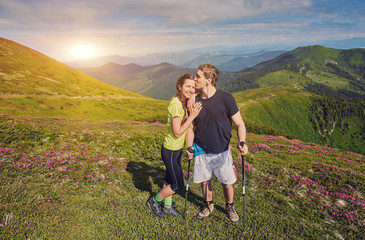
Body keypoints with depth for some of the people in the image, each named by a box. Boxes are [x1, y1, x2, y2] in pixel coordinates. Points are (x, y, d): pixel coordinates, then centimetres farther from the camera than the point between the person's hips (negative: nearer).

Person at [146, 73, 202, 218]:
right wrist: (192, 116, -25)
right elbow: (177, 132, -24)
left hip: (177, 149, 9)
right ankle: (154, 201, 27)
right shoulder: (176, 104, -25)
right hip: (170, 151, -9)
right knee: (178, 185, 5)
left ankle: (167, 207, 39)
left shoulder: (184, 102, 4)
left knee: (170, 180, 21)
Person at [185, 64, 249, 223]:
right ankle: (209, 206, 42)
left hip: (222, 151, -2)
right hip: (201, 152, 3)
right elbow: (190, 127, 5)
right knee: (204, 181, 14)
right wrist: (189, 147, -10)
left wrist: (242, 142, -26)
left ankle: (230, 207, 38)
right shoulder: (194, 102, -3)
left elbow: (239, 124, -8)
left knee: (227, 183, 9)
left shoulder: (226, 99, -13)